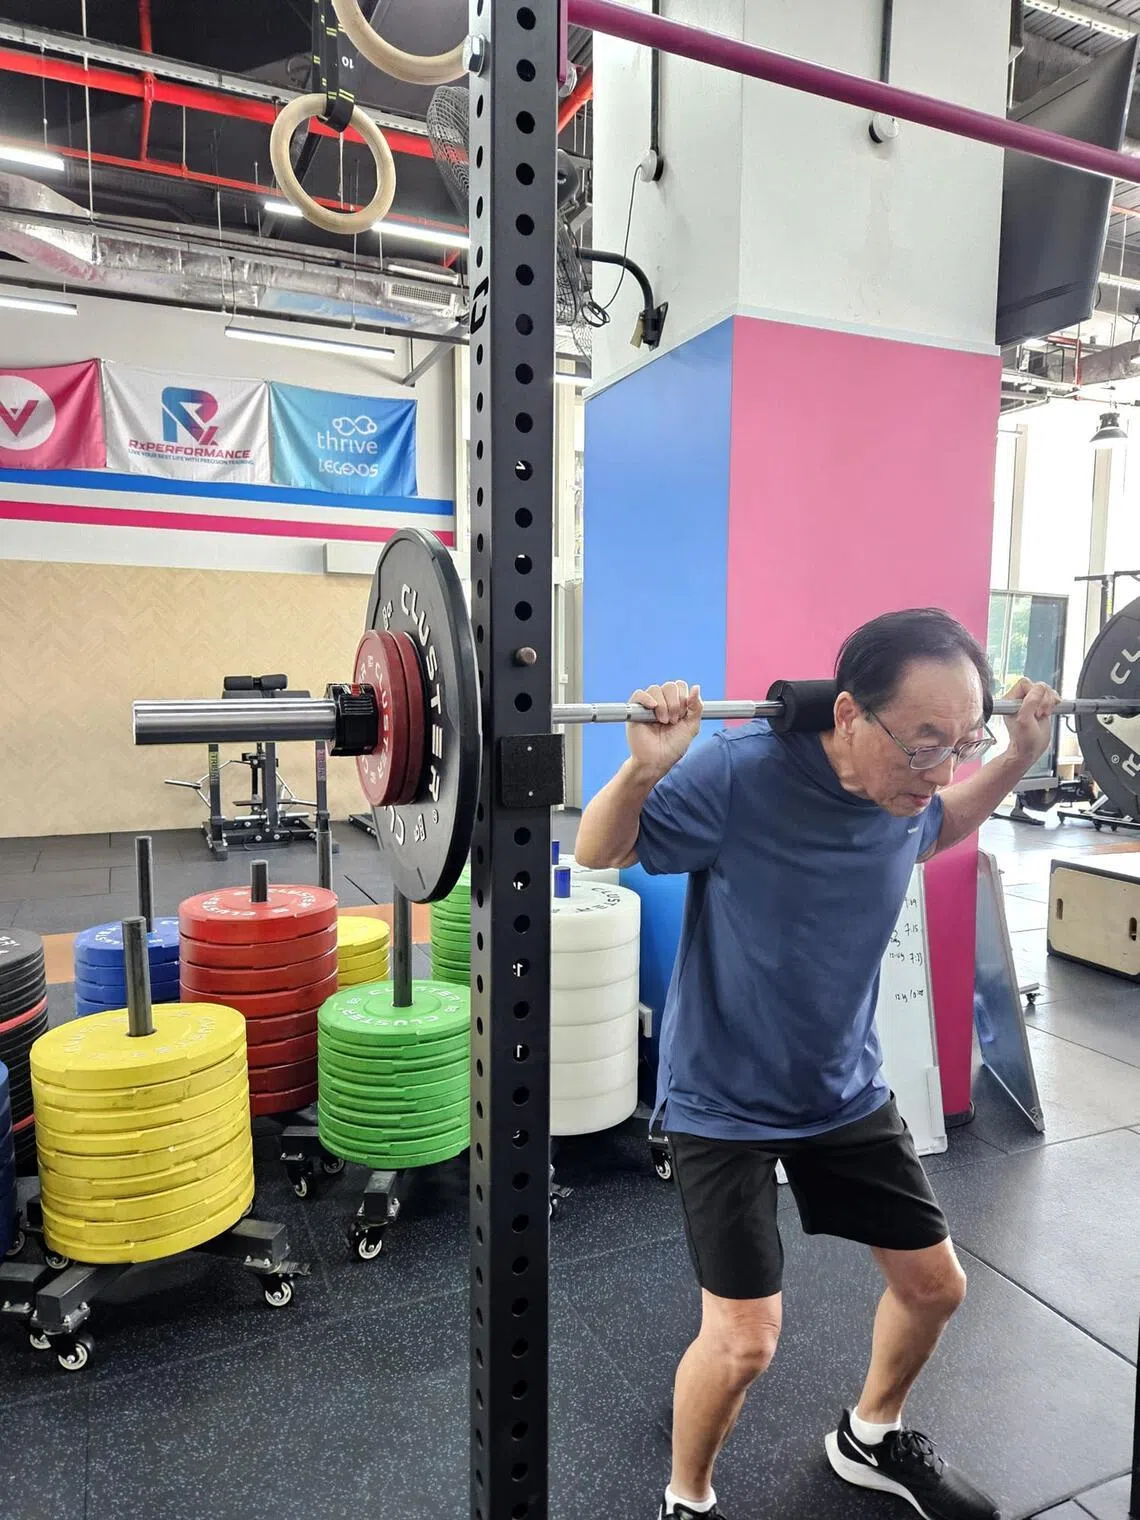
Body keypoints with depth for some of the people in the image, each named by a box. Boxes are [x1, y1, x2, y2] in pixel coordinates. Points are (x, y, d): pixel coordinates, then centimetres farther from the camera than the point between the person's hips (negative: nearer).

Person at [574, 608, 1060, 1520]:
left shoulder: (909, 789, -10)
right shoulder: (741, 774, -29)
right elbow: (597, 853, -18)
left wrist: (1019, 755, 2)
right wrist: (644, 769, -39)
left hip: (848, 1086, 7)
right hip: (725, 1099, -6)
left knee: (935, 1284, 17)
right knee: (745, 1340, -6)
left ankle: (871, 1439, 48)